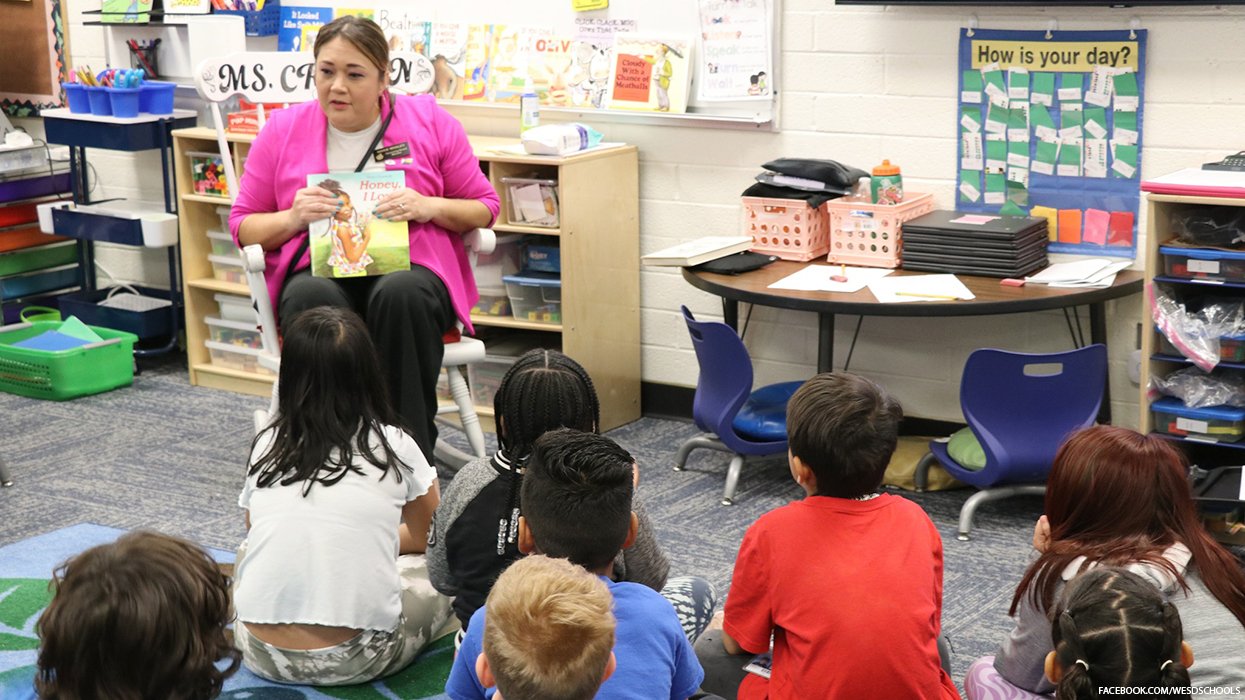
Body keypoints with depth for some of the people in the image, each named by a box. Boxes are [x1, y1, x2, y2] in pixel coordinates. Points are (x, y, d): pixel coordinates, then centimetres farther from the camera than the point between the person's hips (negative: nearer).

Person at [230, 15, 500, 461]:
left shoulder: (431, 122, 7)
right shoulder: (283, 131, 10)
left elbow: (485, 208, 10)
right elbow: (242, 226, 13)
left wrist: (429, 207, -11)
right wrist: (293, 218, -9)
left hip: (409, 272, 0)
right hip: (317, 274, 1)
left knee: (400, 296, -37)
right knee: (316, 302, -37)